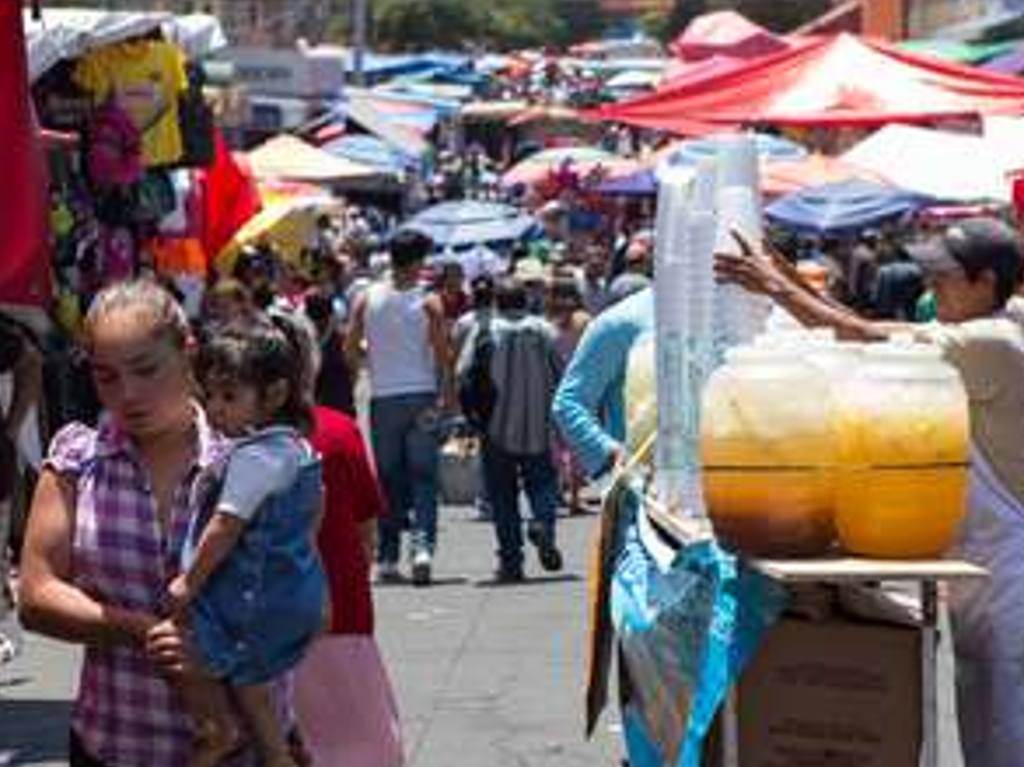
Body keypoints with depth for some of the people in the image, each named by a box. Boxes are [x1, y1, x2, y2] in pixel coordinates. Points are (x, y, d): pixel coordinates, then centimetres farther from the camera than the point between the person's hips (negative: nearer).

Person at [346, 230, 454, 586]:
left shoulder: (366, 299, 1)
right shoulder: (428, 302, -5)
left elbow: (350, 349, 3)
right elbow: (442, 354, -7)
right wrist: (449, 394, 4)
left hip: (383, 398, 2)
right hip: (421, 396, -2)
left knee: (388, 478, 10)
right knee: (423, 476, 1)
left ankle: (387, 557, 12)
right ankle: (423, 545, -17)